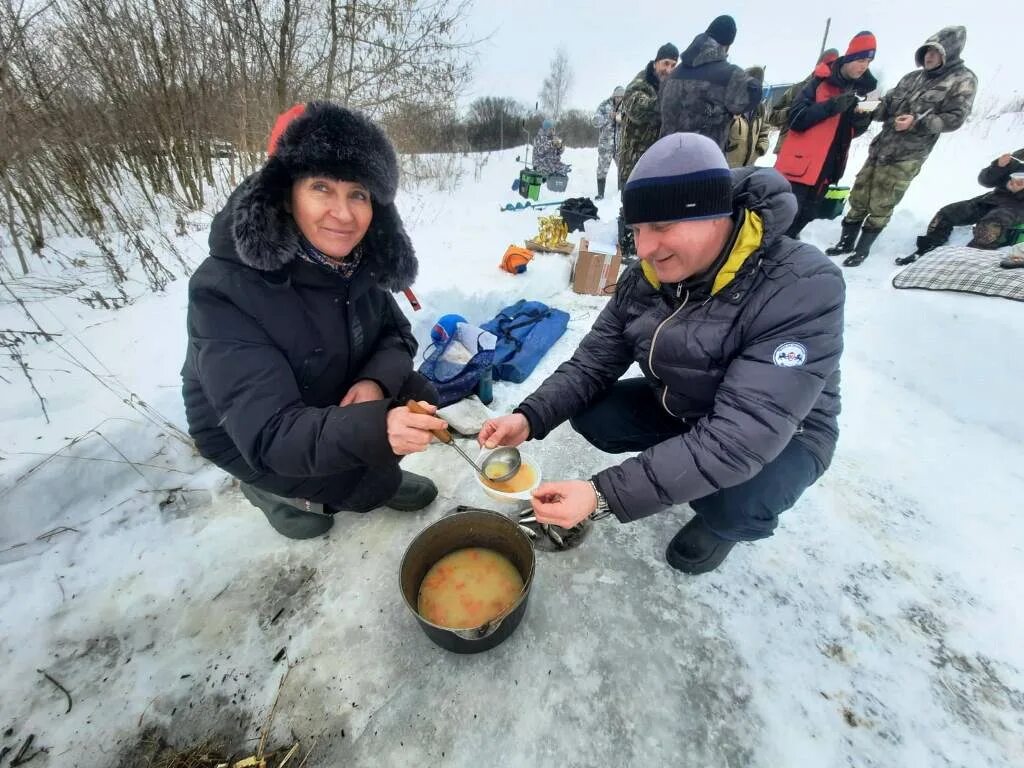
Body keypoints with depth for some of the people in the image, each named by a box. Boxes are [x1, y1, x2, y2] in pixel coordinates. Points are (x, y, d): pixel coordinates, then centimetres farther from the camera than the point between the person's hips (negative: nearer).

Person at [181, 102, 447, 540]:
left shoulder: (357, 261, -16)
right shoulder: (225, 291, -33)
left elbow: (397, 333, -6)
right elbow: (270, 433, -38)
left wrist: (377, 380, -28)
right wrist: (374, 428, -55)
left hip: (332, 402, 5)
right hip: (246, 435, -5)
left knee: (421, 402, -12)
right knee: (374, 484, -19)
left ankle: (372, 475, 15)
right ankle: (274, 489, 10)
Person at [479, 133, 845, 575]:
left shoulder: (802, 289, -32)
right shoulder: (645, 277, -14)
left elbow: (743, 436, -39)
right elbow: (594, 361, -11)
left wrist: (606, 495, -44)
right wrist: (531, 417, -29)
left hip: (781, 436, -4)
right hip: (679, 410, 5)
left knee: (736, 508, -33)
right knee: (589, 415, -12)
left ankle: (721, 522, 6)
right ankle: (680, 470, 12)